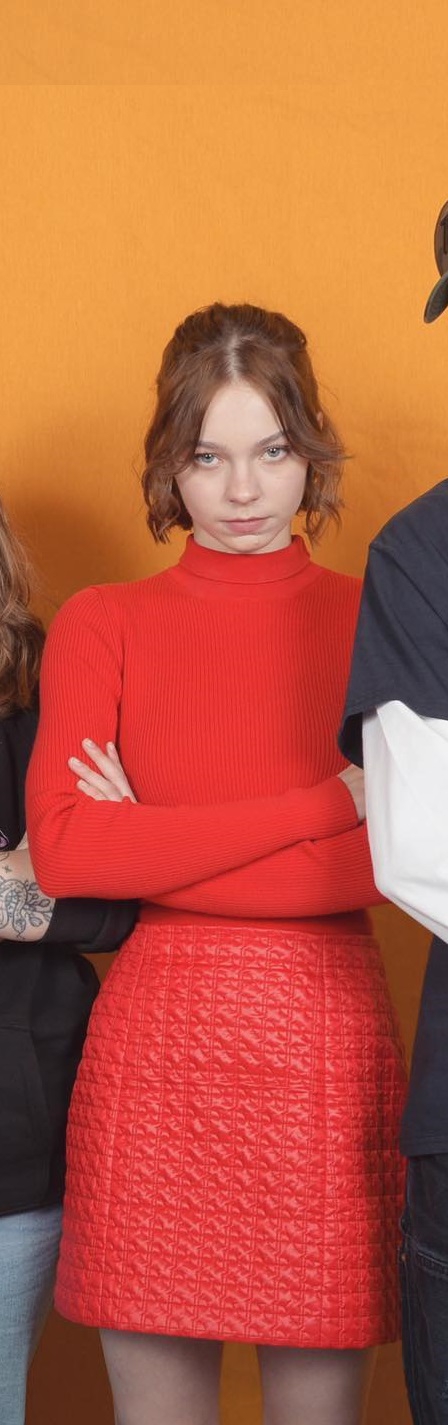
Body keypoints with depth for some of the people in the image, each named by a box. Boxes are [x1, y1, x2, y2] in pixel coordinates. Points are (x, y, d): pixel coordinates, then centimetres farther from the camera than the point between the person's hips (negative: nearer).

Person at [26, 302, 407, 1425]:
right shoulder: (101, 627, 6)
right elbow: (65, 852, -9)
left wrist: (162, 844, -10)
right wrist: (326, 805, -13)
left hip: (330, 1045, 0)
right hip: (155, 1048, 1)